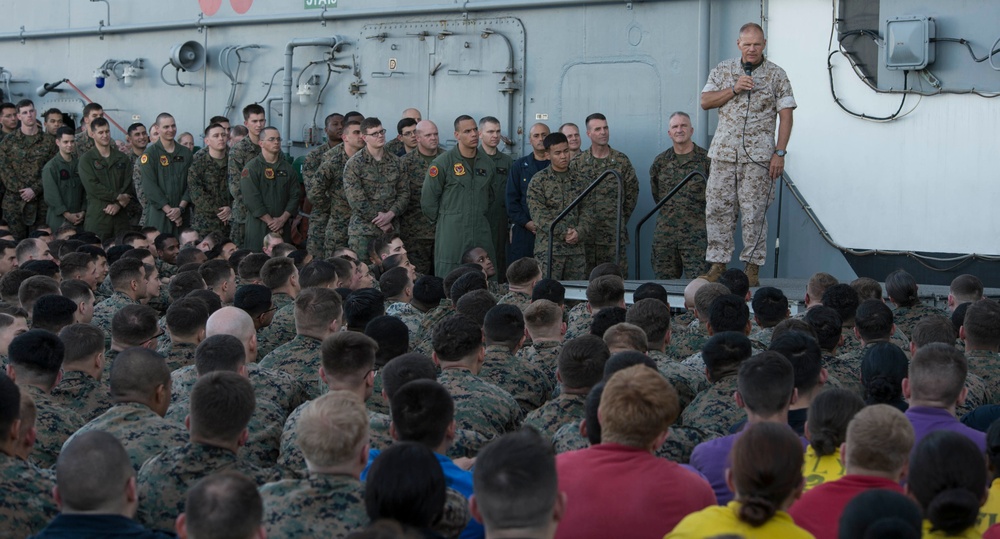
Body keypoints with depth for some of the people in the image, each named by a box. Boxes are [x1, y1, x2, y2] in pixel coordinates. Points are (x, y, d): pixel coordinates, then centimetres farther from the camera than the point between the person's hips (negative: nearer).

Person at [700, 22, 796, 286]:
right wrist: (734, 89, -9)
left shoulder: (776, 75, 3)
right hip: (724, 152, 3)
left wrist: (779, 153, -8)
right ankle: (718, 263, 7)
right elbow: (705, 101, 5)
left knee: (754, 211, -4)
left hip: (758, 154, -3)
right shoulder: (723, 70, 10)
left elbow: (785, 115, 0)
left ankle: (753, 266, 3)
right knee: (717, 207, 0)